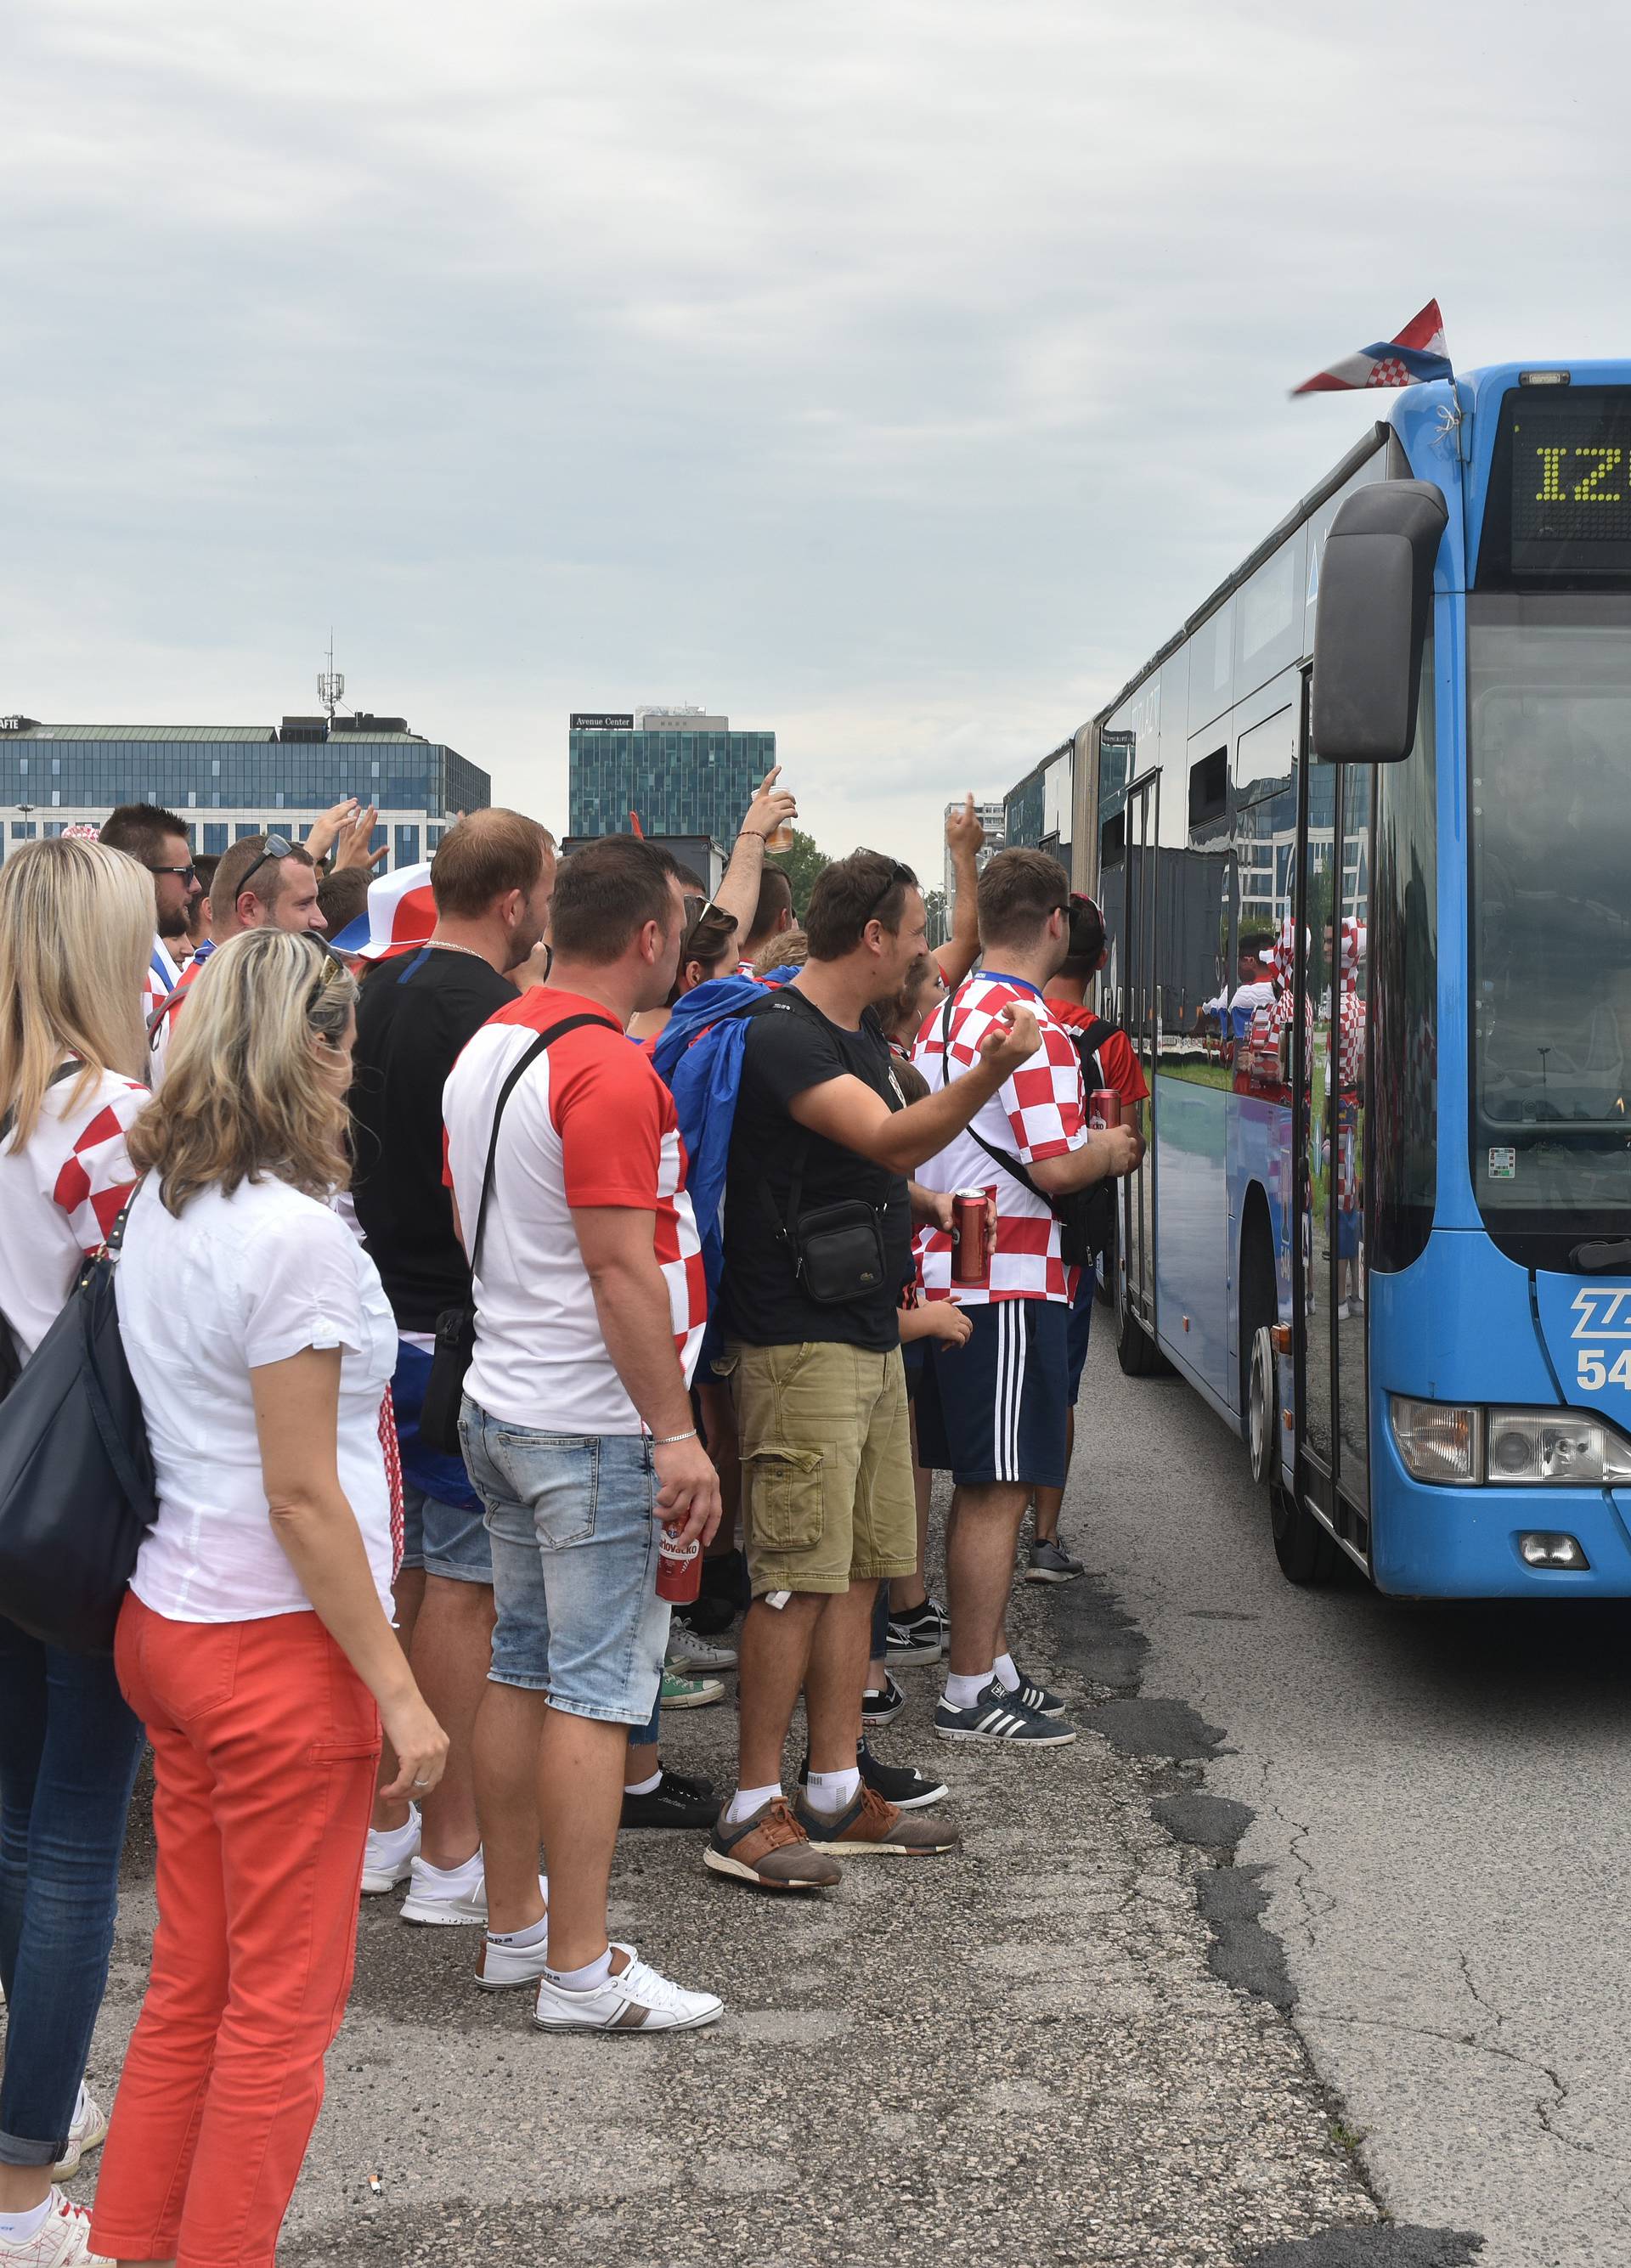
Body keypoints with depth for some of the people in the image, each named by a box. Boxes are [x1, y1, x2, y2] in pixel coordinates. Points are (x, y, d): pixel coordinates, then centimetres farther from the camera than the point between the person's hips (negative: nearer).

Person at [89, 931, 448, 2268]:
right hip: (277, 1649, -8)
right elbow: (302, 1494, -19)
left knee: (193, 1977, 18)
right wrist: (398, 1690, -15)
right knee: (285, 2003, 5)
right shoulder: (296, 1235, -19)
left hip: (165, 1621, 8)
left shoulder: (159, 1206, 6)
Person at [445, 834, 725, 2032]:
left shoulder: (485, 1048, 10)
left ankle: (513, 1927, 24)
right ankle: (579, 1969, 2)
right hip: (597, 1425, -9)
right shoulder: (610, 1070, -19)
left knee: (521, 1667, 15)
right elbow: (623, 1272, -22)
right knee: (596, 1686, -3)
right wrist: (677, 1433, -18)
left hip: (501, 1403, 9)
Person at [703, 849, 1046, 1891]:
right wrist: (993, 1071, -41)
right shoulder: (780, 1038, -16)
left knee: (860, 1571, 11)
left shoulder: (864, 1036, 16)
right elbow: (890, 1140, -29)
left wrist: (925, 1205, 14)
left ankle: (836, 1793, 19)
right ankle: (752, 1809, 0)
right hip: (799, 1344, -10)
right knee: (799, 1579, -8)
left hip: (870, 1336, 10)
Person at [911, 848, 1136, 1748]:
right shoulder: (1032, 1027, -15)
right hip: (1008, 1283, -9)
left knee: (978, 1488, 15)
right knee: (997, 1494, -3)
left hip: (941, 1275, 9)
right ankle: (971, 1695, 2)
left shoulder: (938, 1017, 12)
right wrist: (1108, 1150, 1)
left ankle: (991, 1664, 23)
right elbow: (1055, 1169, -20)